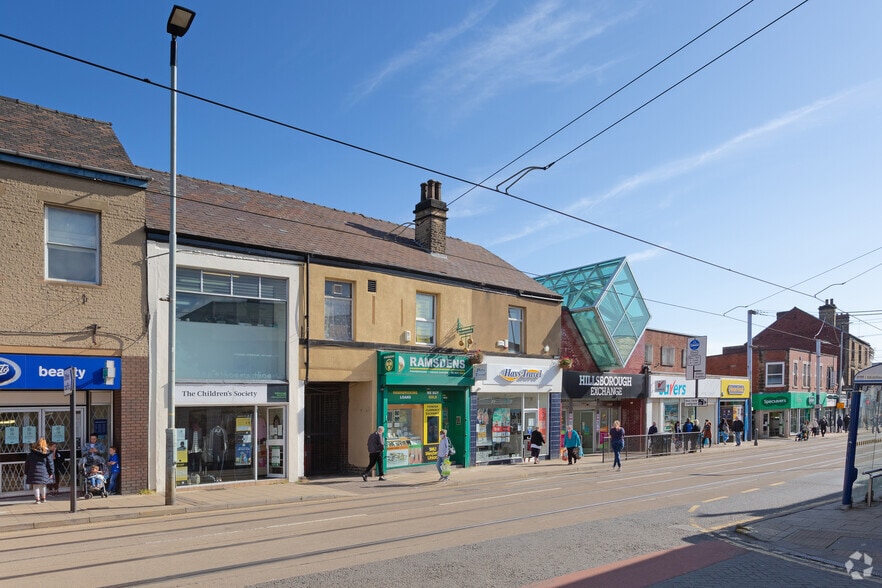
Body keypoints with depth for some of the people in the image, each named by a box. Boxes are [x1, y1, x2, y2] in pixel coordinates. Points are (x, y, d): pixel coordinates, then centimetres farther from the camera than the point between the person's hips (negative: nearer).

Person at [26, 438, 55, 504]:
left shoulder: (31, 454, 2)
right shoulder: (46, 454, -4)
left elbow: (27, 464, 7)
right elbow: (50, 464, -3)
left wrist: (26, 473, 16)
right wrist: (51, 473, 5)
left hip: (34, 473, 0)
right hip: (43, 473, 0)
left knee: (36, 486, 6)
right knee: (43, 486, 15)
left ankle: (37, 499, 4)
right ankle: (43, 498, 25)